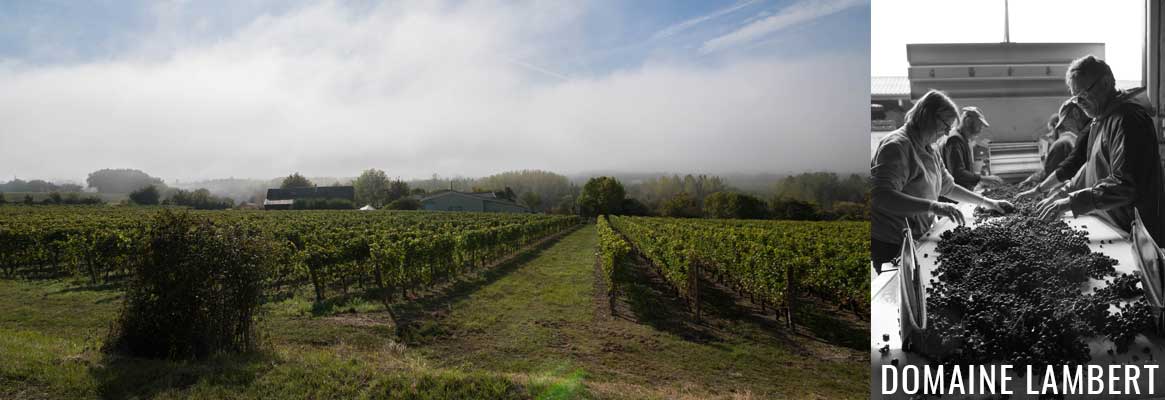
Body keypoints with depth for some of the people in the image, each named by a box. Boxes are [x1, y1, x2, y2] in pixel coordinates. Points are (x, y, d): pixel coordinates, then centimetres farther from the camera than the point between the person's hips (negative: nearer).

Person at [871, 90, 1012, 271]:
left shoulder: (930, 151, 13)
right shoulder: (897, 146, -19)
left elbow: (948, 187, 27)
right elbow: (881, 196, -32)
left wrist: (987, 202, 22)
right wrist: (933, 206, -36)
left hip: (917, 238, 9)